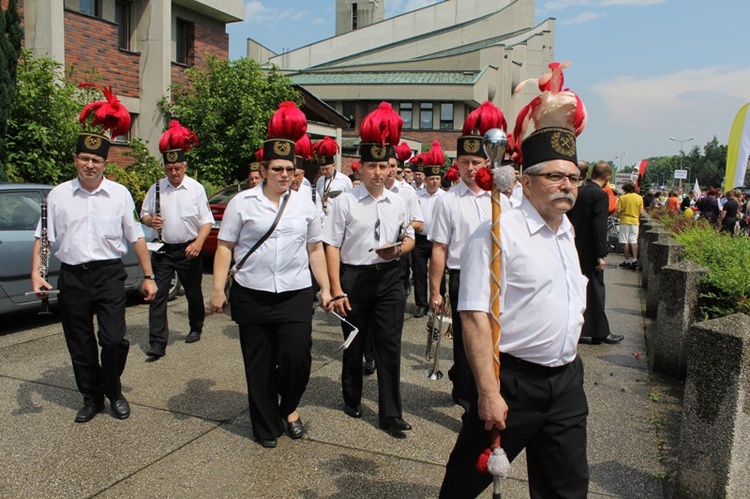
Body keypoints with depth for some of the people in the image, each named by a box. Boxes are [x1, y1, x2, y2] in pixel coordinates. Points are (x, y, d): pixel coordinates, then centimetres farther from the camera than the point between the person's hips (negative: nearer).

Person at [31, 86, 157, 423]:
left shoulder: (119, 194, 2)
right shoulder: (58, 195, 4)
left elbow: (136, 237, 4)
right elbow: (43, 237, 6)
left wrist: (148, 276, 2)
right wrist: (36, 272, -7)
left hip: (109, 275, -2)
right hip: (72, 277, 2)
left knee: (114, 340, -7)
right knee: (80, 345, 11)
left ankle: (113, 392, 20)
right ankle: (91, 397, 30)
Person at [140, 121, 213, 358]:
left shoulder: (196, 189, -2)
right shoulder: (156, 189, 4)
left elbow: (206, 220, -2)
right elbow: (144, 214, 12)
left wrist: (198, 243, -19)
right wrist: (150, 220, -13)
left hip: (188, 250, -1)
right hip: (162, 250, 2)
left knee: (193, 292, 12)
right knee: (157, 295, -4)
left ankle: (196, 328, 36)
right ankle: (157, 344, -1)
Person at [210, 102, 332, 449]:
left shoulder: (304, 204, 8)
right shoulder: (242, 203, 1)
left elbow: (315, 249, 12)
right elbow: (225, 247, 2)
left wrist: (325, 289, 8)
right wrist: (218, 289, -4)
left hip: (295, 294, 1)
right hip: (252, 295, -1)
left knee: (296, 356, -9)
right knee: (259, 363, 8)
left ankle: (289, 408, 23)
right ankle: (266, 426, 27)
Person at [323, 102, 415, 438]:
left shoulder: (398, 202, 5)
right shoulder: (345, 202, -6)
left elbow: (410, 238, 16)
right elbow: (332, 246, -7)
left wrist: (398, 249, -8)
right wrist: (336, 290, -12)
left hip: (389, 278, 2)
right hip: (354, 278, -2)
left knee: (390, 347, 3)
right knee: (354, 345, 14)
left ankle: (391, 415, 15)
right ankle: (352, 401, 37)